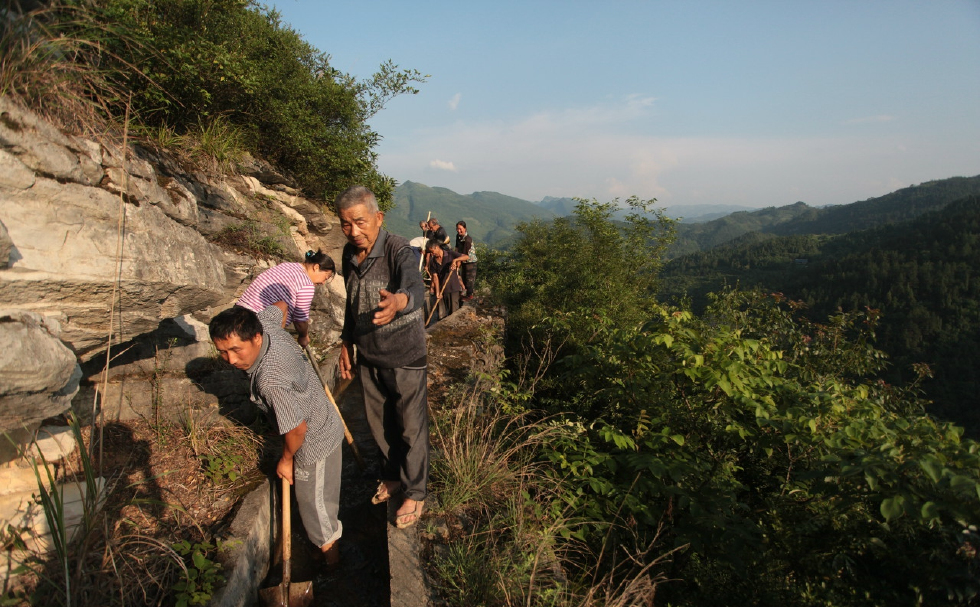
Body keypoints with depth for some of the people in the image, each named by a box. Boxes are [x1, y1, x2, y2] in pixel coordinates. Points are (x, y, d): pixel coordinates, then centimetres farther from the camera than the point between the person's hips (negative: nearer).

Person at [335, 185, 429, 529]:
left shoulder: (398, 250, -24)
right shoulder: (349, 253, -2)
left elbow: (415, 287, -45)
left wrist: (398, 301, -67)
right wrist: (347, 342, 14)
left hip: (404, 357, -6)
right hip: (368, 357, 7)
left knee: (411, 427, 8)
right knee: (378, 422, 21)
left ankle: (414, 492, 28)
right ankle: (393, 475, 45)